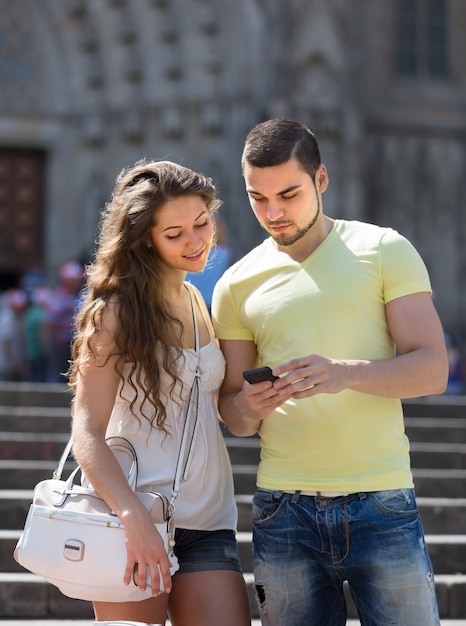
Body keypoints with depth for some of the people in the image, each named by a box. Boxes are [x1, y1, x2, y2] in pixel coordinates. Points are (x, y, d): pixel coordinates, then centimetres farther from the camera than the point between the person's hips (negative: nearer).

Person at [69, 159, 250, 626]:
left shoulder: (201, 306, 14)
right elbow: (87, 432, -14)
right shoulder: (117, 311, -6)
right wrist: (134, 517, -27)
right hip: (134, 521, -6)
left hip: (208, 523, 6)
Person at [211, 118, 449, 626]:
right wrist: (247, 406, -11)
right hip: (283, 510, 2)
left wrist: (347, 373, -23)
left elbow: (432, 369, -5)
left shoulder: (382, 251, 3)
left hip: (381, 506, -2)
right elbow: (231, 416, 14)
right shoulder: (238, 285, 10)